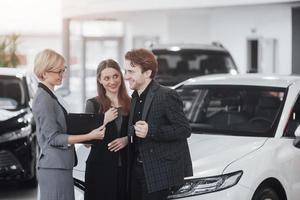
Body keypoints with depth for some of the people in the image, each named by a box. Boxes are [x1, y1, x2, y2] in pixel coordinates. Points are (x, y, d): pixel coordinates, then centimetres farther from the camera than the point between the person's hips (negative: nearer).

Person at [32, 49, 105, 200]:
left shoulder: (48, 96, 15)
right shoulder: (44, 99, -14)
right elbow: (54, 138, -17)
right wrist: (90, 136, -17)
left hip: (59, 165, 9)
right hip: (54, 167, -9)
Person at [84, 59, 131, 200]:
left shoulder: (130, 104, 10)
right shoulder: (93, 104, 0)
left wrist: (127, 139, -5)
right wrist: (104, 121, -14)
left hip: (125, 166, 3)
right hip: (100, 167, -3)